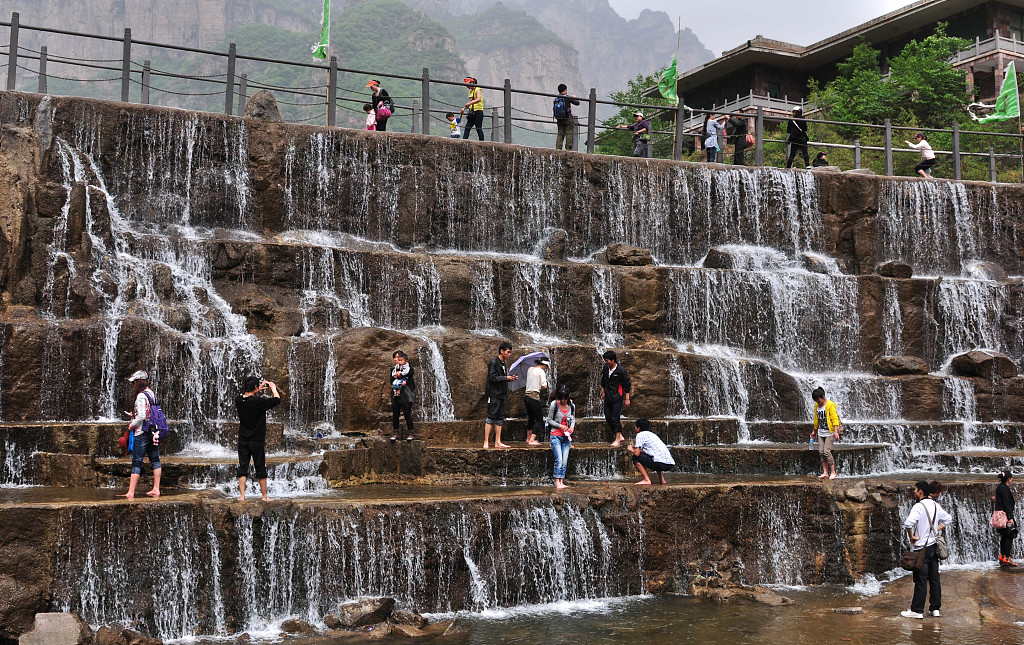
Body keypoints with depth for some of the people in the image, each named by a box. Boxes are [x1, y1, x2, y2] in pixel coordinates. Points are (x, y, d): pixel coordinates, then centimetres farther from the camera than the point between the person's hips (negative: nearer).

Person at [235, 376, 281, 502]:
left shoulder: (238, 400, -4)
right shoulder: (259, 402, -20)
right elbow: (277, 400, -10)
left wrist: (259, 390, 19)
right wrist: (273, 388, 5)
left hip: (243, 441, 4)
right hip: (257, 441, -4)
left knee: (242, 467, 9)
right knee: (261, 469, 7)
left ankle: (241, 495, 4)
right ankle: (264, 496, 16)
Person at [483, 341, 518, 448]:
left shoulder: (503, 363, 18)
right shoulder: (494, 362, -9)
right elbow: (493, 378, -17)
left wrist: (511, 378, 6)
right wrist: (506, 378, -20)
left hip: (501, 394, 9)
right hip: (494, 394, -9)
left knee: (500, 419, 7)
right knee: (491, 417, -9)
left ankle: (498, 442, 10)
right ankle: (486, 442, -7)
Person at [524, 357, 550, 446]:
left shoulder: (530, 369, 14)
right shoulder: (541, 371, -8)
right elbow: (544, 386, -13)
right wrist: (544, 386, 7)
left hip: (527, 397, 8)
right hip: (535, 397, -8)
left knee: (531, 418, 24)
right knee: (539, 420, -3)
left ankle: (528, 438, 35)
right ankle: (532, 440, -11)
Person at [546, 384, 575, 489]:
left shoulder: (572, 406, 3)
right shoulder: (554, 405, -8)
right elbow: (549, 420, -2)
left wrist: (572, 426, -1)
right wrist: (560, 426, -13)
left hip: (566, 437, 4)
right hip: (556, 436, -4)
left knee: (565, 461, 1)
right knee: (559, 460, -13)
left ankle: (561, 482, 6)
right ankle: (557, 483, -9)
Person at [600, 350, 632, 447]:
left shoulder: (621, 370, -12)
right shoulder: (605, 368, 5)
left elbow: (627, 385, -6)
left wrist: (627, 399, -5)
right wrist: (603, 392, 21)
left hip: (617, 398, -7)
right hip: (608, 398, 7)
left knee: (615, 418, -9)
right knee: (608, 418, 6)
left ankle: (617, 440, -2)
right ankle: (620, 436, 19)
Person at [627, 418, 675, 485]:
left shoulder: (640, 435, 3)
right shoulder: (652, 434, 28)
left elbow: (637, 453, -4)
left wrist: (631, 450, 17)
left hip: (661, 464, -8)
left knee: (635, 457, 4)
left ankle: (647, 480, -4)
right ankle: (662, 479, 21)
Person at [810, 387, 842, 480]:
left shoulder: (830, 405, -13)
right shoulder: (817, 405, 8)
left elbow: (835, 419, -16)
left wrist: (836, 431, -24)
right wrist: (814, 431, 25)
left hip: (830, 432, -7)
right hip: (821, 432, 7)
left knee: (826, 451, -12)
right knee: (821, 451, 2)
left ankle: (833, 472, -2)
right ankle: (825, 472, 7)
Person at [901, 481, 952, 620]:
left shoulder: (919, 507, -18)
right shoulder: (935, 505, 7)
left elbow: (908, 523, -32)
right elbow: (948, 518, 22)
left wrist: (911, 536, -16)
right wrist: (937, 529, 15)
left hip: (922, 548, -7)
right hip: (933, 546, 7)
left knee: (921, 580, -2)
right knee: (934, 578, 12)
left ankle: (917, 610, 4)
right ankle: (935, 608, 19)